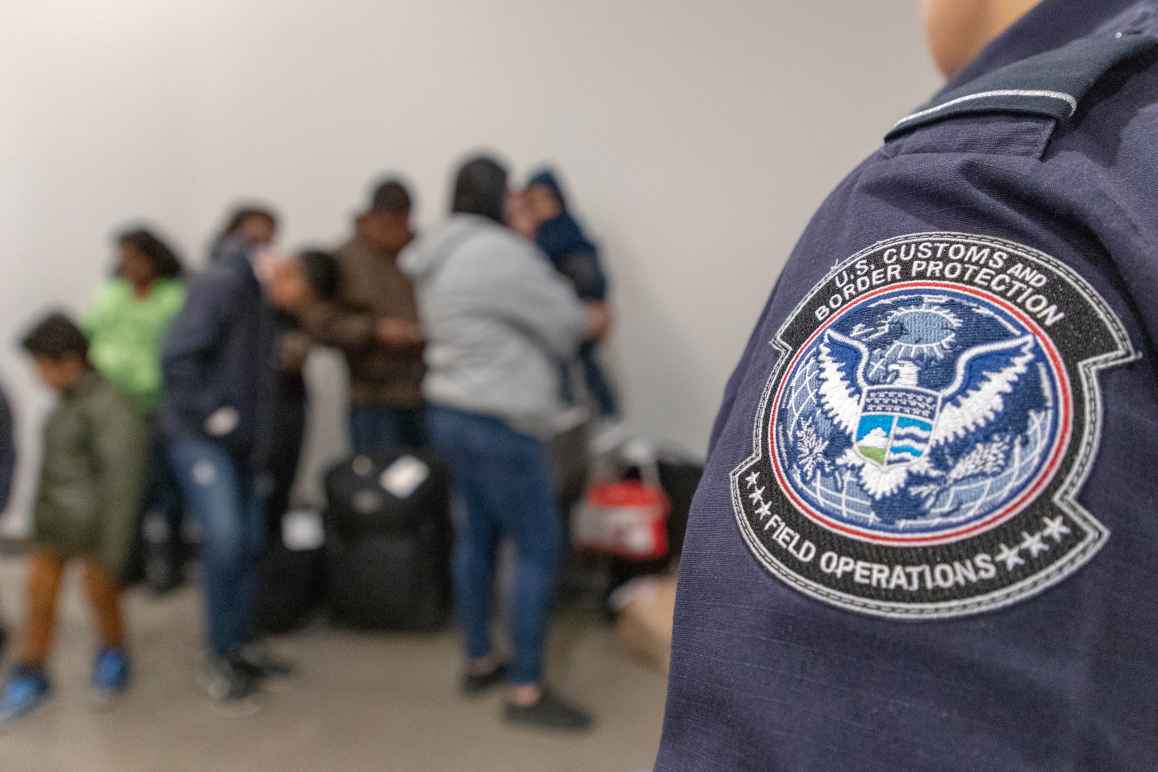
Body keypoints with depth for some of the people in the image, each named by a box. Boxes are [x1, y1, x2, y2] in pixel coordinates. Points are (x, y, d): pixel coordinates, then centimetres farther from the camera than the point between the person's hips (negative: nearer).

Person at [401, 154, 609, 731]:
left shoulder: (441, 257, 13)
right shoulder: (498, 251, -17)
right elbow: (562, 321, -9)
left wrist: (577, 319, 10)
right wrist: (591, 321, 13)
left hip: (455, 413, 10)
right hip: (497, 422, -10)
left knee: (478, 535, 18)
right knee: (540, 549, -2)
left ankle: (479, 663, 30)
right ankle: (527, 692, 7)